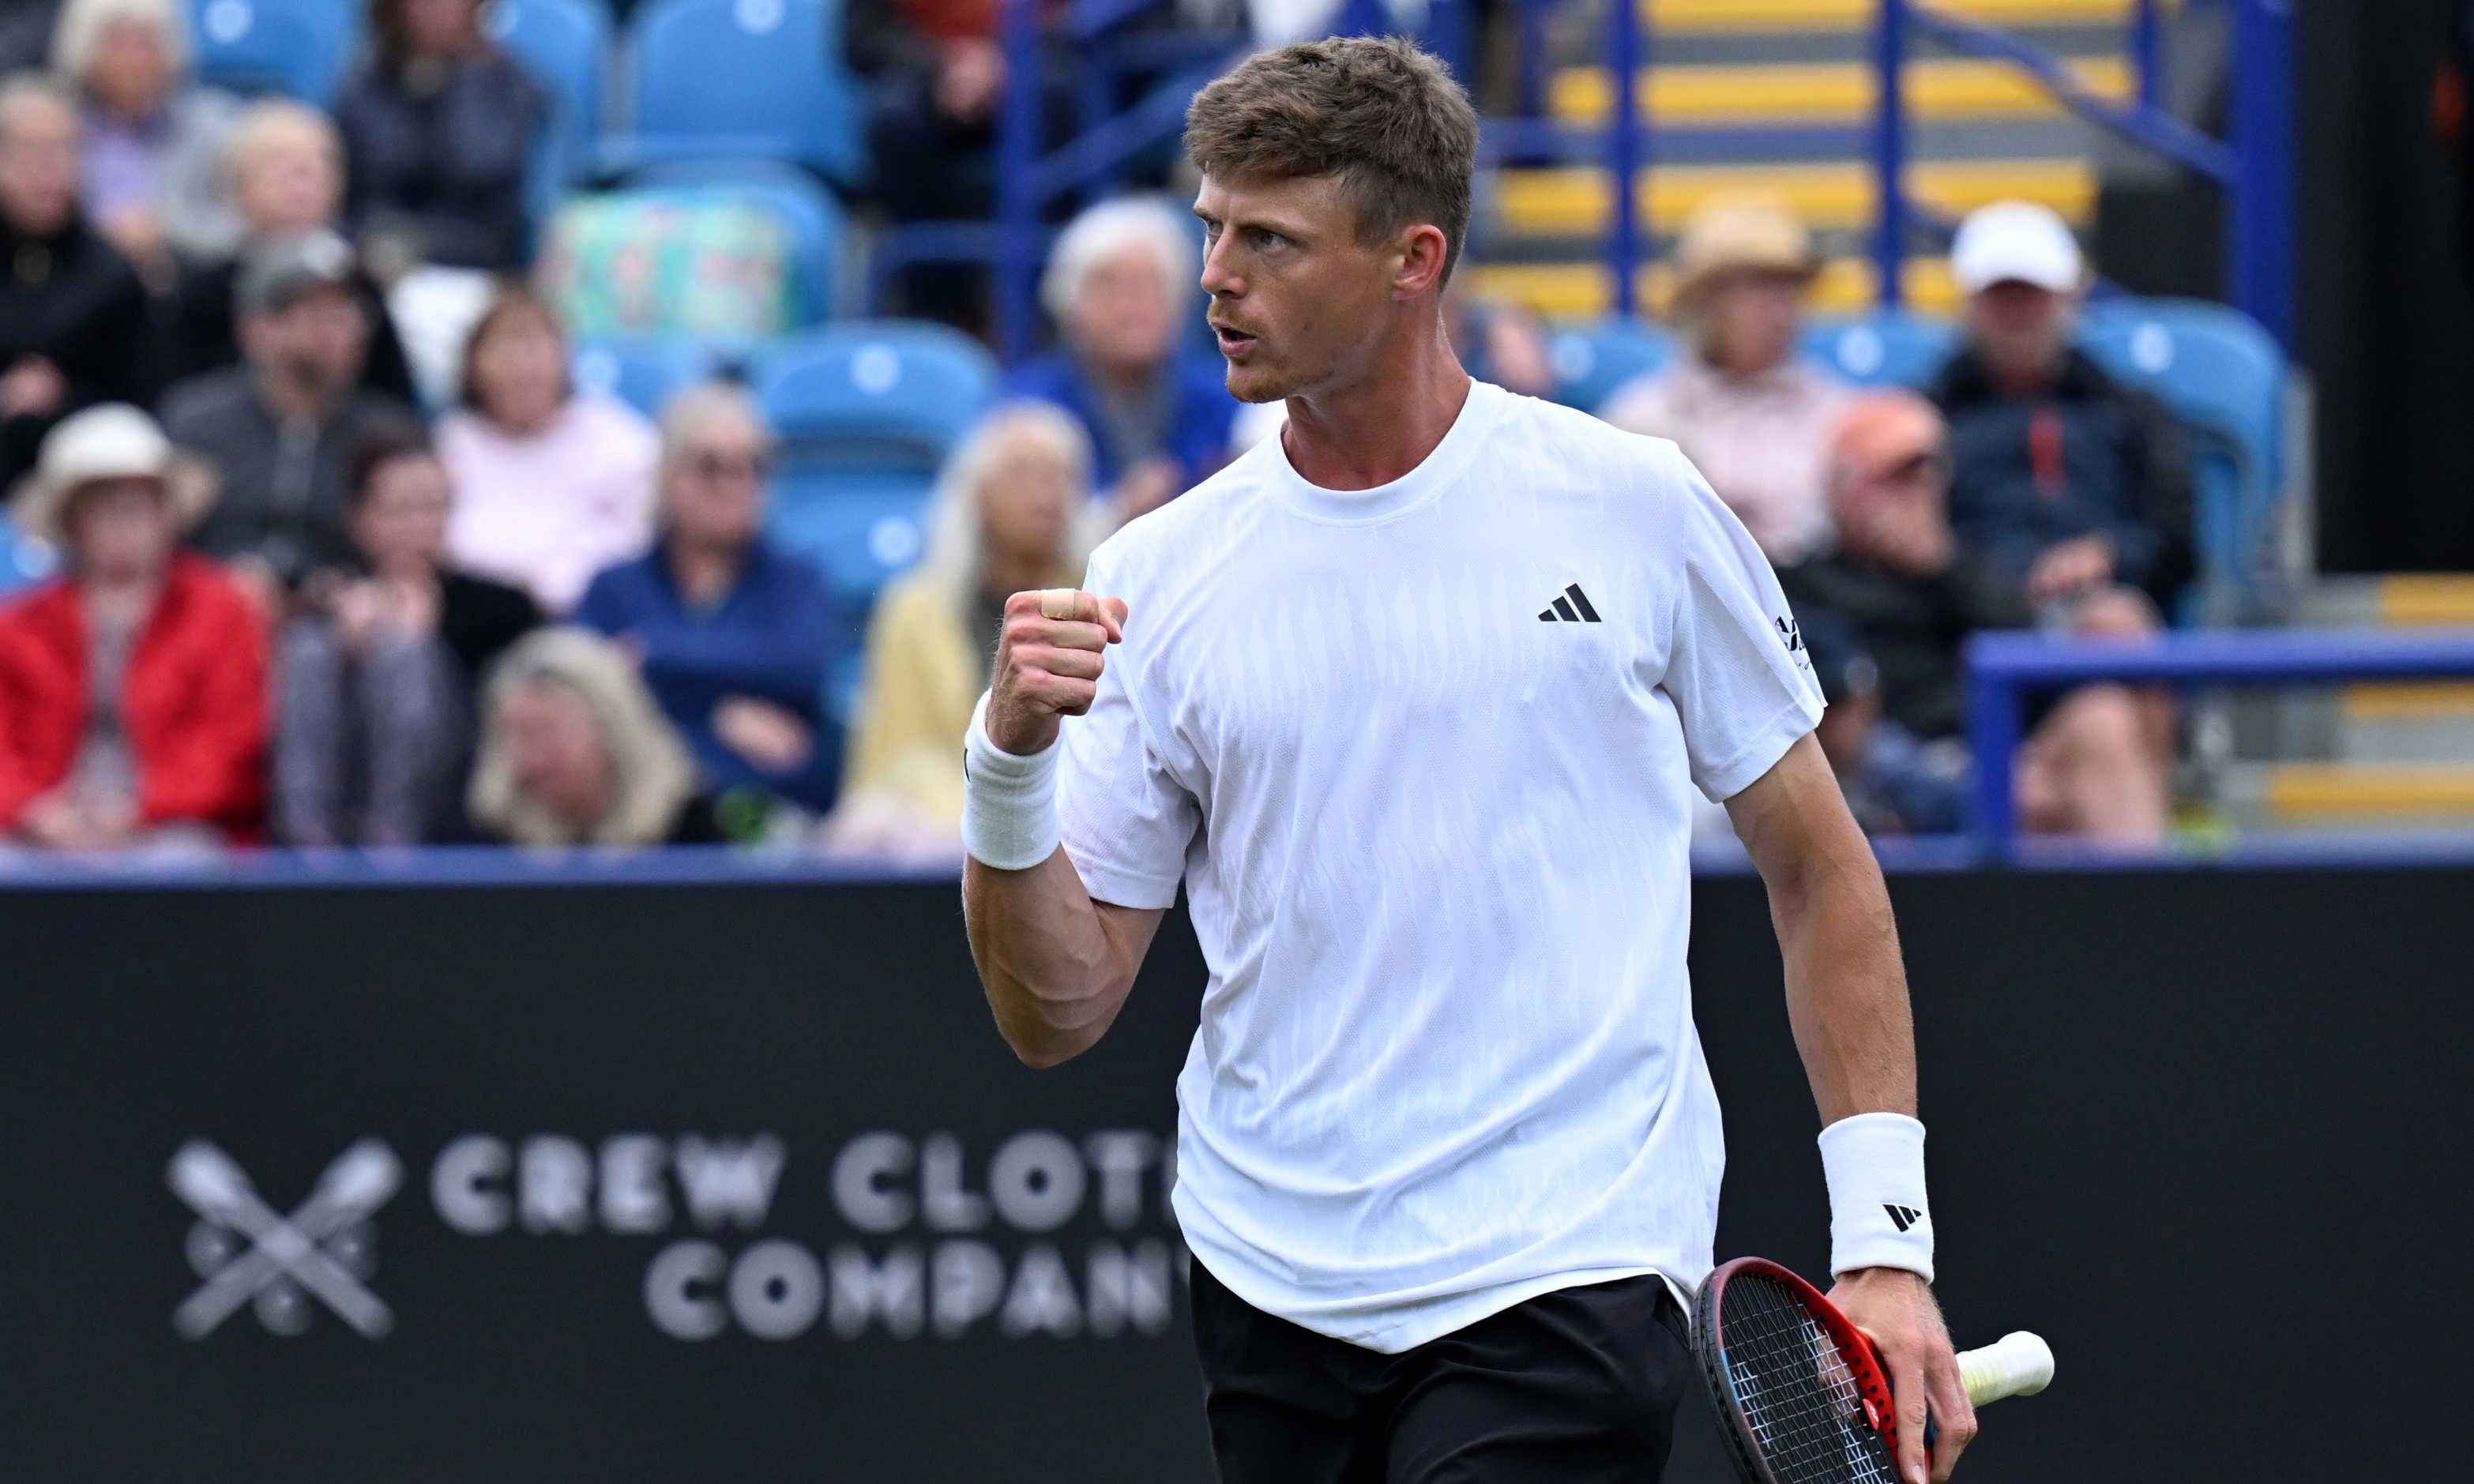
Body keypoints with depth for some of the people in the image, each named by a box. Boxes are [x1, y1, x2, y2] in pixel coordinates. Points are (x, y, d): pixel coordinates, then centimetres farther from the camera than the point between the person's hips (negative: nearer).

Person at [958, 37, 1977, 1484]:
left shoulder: (1635, 508, 0)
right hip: (1270, 1287, 4)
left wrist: (1884, 1239, -1)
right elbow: (1058, 1014, 5)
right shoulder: (1158, 578, 5)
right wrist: (1012, 764, -13)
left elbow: (1820, 872, 6)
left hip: (1567, 1284, -4)